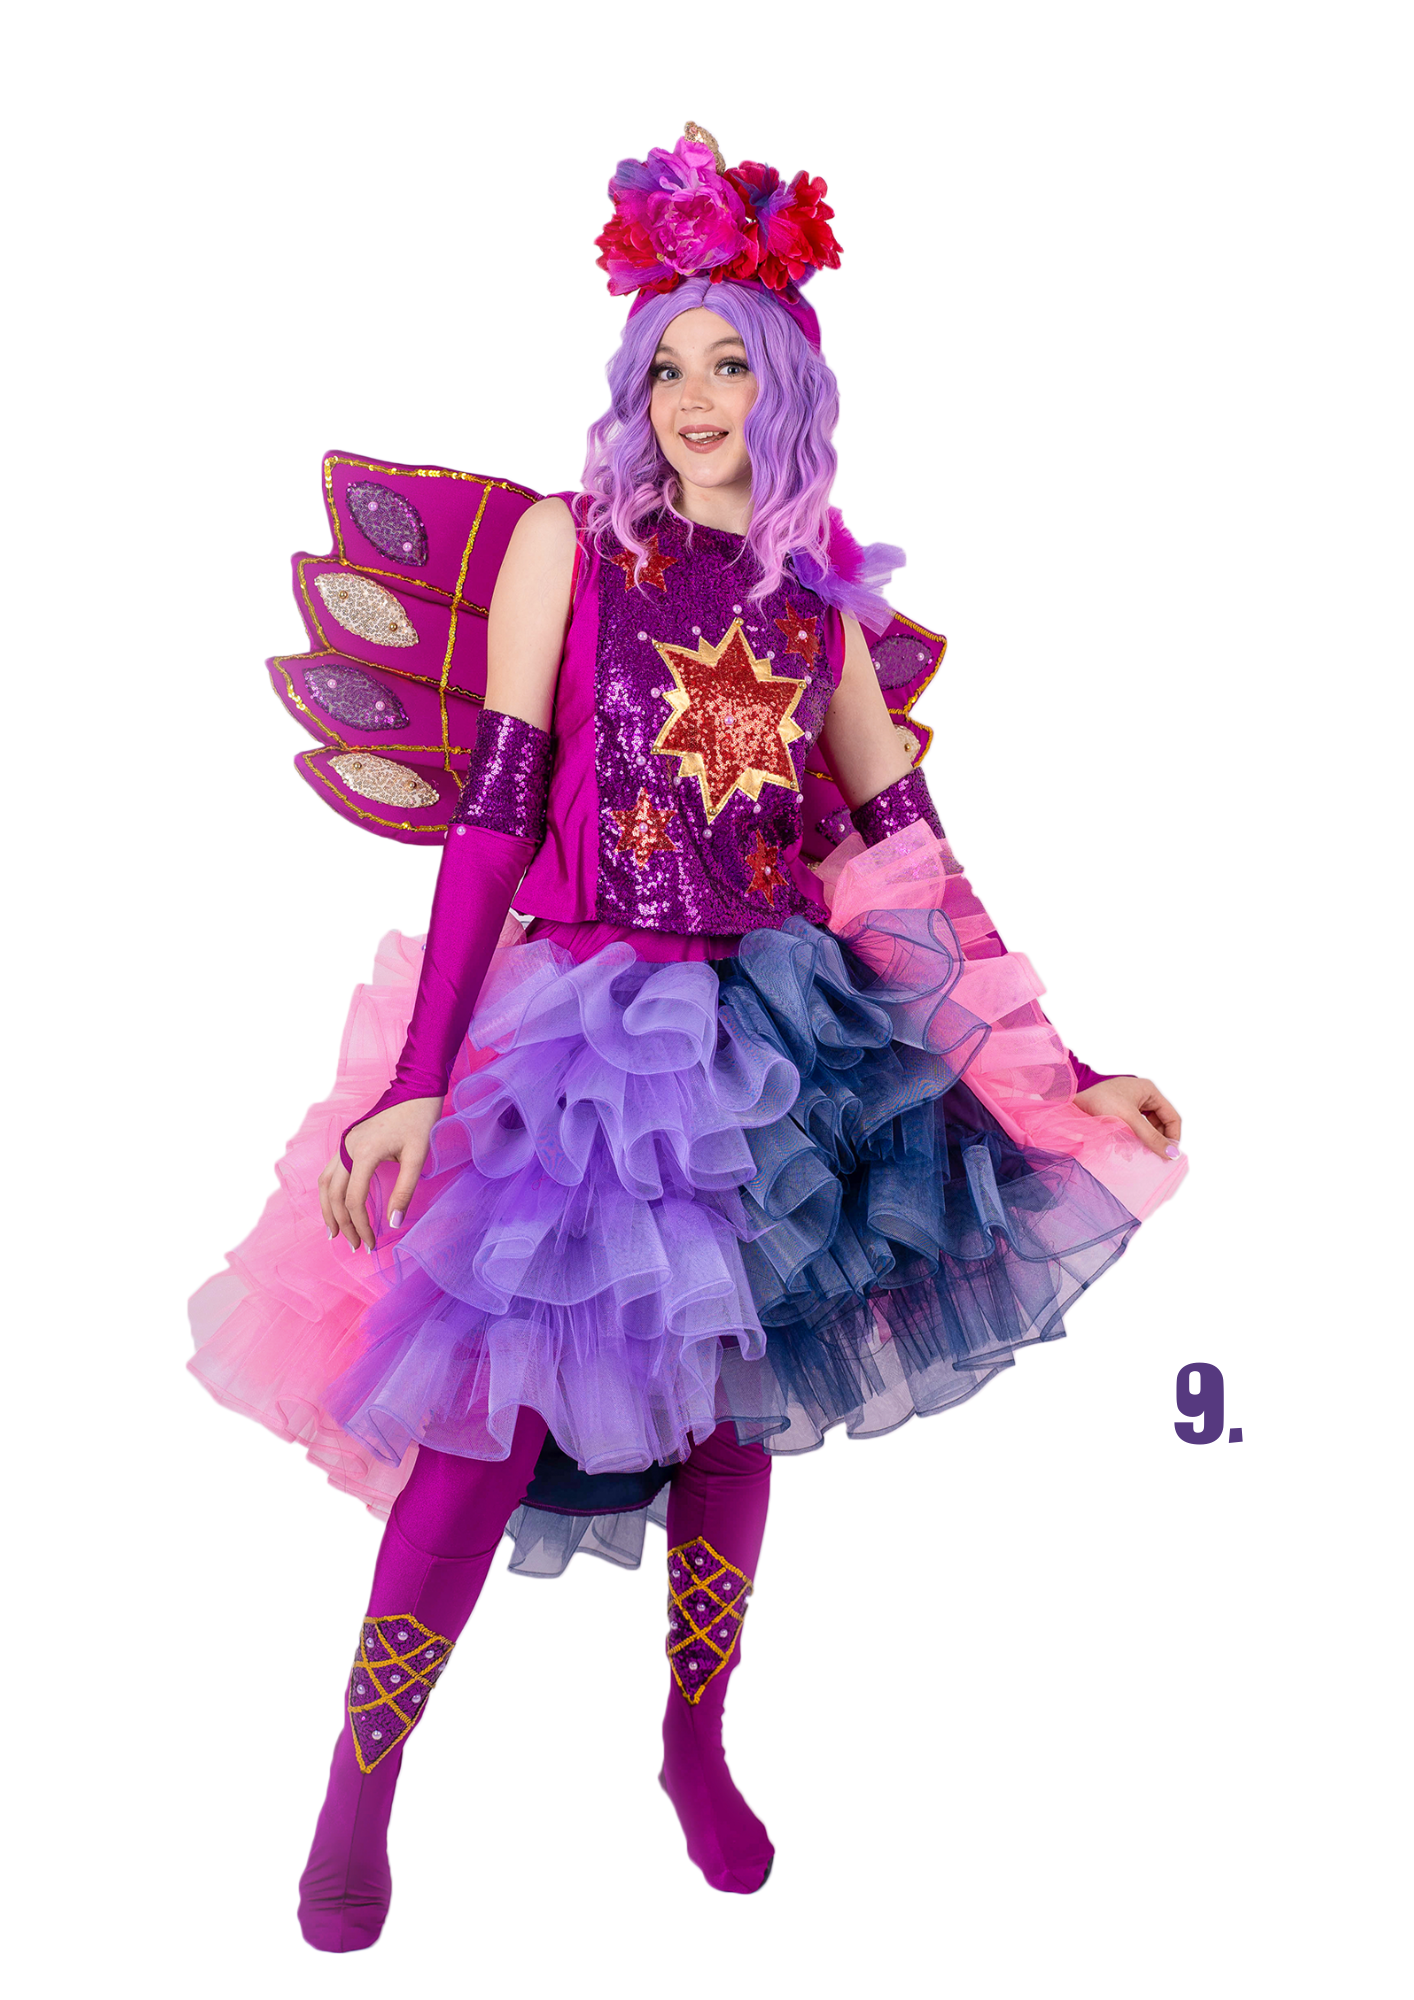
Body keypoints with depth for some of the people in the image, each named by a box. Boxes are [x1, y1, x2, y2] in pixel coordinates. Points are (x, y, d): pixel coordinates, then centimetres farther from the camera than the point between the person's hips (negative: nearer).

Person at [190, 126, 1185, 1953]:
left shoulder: (820, 598, 8)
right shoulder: (570, 543, 0)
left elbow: (913, 859, 7)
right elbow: (494, 813, -6)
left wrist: (1058, 1075, 4)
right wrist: (418, 1081, -11)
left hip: (777, 1028, 4)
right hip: (586, 1021, -3)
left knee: (735, 1396, 10)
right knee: (499, 1411, -9)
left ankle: (696, 1748, 31)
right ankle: (358, 1794, 10)